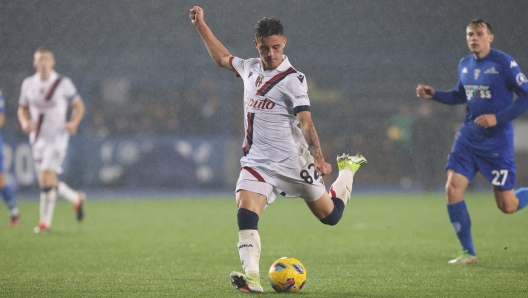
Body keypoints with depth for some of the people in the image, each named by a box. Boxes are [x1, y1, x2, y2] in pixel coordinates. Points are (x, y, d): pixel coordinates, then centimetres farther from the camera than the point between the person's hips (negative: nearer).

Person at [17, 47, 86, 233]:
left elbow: (79, 106, 3)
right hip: (37, 137, 5)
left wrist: (74, 123, -15)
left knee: (47, 177, -17)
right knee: (46, 181, 7)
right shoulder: (28, 84, 6)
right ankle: (76, 199, 34)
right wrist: (25, 122, -6)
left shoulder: (63, 84, -5)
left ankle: (45, 221, -9)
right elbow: (22, 109, 16)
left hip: (57, 136, -5)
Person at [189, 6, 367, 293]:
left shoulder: (292, 79, -13)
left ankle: (348, 169, 35)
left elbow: (306, 122, -20)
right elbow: (222, 58, 27)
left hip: (292, 160, -4)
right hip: (257, 160, 4)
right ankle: (251, 277, -29)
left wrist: (318, 158, -30)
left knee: (330, 216, 5)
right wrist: (201, 25, 26)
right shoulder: (250, 68, 7)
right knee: (245, 211, -22)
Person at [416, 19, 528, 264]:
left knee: (507, 206, -4)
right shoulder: (464, 64, 7)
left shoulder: (504, 63, -12)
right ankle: (468, 253, 4)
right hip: (468, 138, 5)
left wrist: (498, 118, -20)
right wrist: (434, 95, 7)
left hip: (497, 141, -5)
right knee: (452, 189, -9)